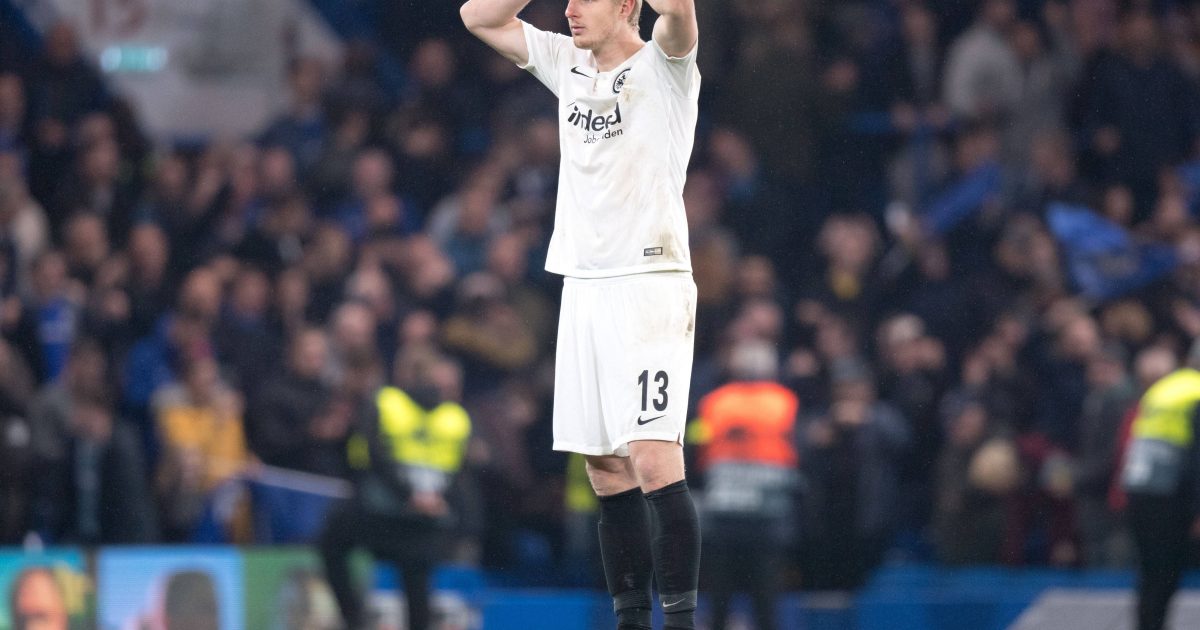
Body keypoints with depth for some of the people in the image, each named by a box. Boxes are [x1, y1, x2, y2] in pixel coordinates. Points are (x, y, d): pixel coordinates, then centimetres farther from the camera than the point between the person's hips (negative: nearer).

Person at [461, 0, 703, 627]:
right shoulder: (568, 66, 15)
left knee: (653, 462, -16)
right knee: (608, 474, 5)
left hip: (649, 287, -7)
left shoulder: (662, 66, -4)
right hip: (584, 288, 7)